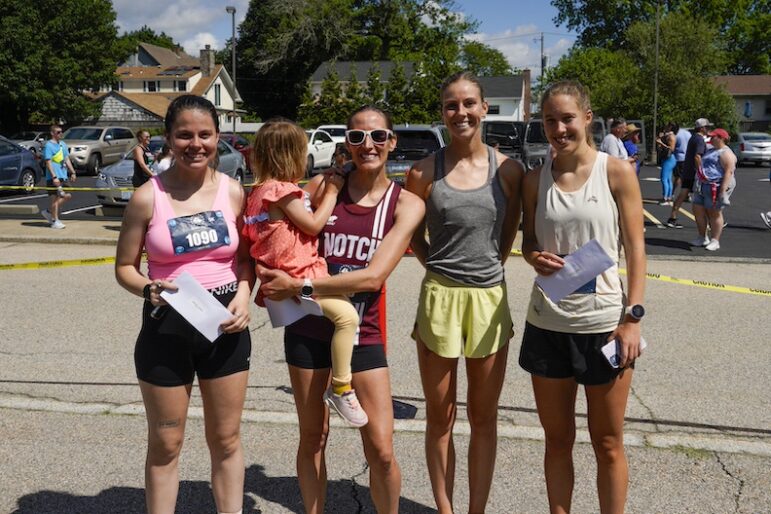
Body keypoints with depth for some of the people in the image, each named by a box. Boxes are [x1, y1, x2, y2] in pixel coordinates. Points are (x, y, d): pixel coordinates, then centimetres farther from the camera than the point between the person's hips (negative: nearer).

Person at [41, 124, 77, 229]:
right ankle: (55, 221, 4)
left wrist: (73, 172, 14)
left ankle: (49, 212, 21)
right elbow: (48, 162, -15)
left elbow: (67, 159, 21)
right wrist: (54, 177, -21)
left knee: (67, 196, 9)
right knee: (55, 198, -4)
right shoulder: (48, 145, -10)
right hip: (53, 177, -8)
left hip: (63, 176, 8)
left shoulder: (63, 144, 14)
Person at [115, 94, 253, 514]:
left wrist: (243, 293, -9)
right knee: (165, 445, 12)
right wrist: (149, 289, -21)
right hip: (166, 327, -2)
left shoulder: (233, 191, -1)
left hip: (225, 324, 2)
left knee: (226, 440, 14)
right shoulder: (148, 197, -8)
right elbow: (124, 267, -1)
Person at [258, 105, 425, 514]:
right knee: (312, 438, 14)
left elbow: (373, 276, -15)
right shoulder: (322, 185, -2)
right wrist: (271, 282, -9)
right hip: (308, 328, 1)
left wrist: (298, 287, -17)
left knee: (381, 450, -3)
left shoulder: (406, 204, -6)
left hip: (362, 332, -1)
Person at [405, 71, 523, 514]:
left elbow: (509, 234, 11)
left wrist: (486, 267, 6)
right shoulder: (425, 172, -3)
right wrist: (444, 268, 5)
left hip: (490, 299, 1)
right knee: (440, 418, 10)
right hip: (439, 298, -1)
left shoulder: (508, 170, -1)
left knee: (484, 417, 12)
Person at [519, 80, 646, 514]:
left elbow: (635, 247, -3)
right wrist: (535, 258, -11)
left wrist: (633, 318, -10)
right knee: (558, 439, 13)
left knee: (608, 443, 9)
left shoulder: (616, 172, -4)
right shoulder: (536, 180, 4)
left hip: (604, 322, -2)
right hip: (547, 323, 3)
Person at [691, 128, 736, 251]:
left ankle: (714, 241, 5)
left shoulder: (725, 153, -11)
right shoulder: (712, 151, 20)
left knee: (714, 213, -4)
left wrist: (723, 190, -27)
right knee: (698, 210, 8)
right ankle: (703, 238, 19)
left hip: (717, 186, -9)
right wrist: (699, 185, 25)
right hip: (704, 185, 10)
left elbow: (729, 172, -19)